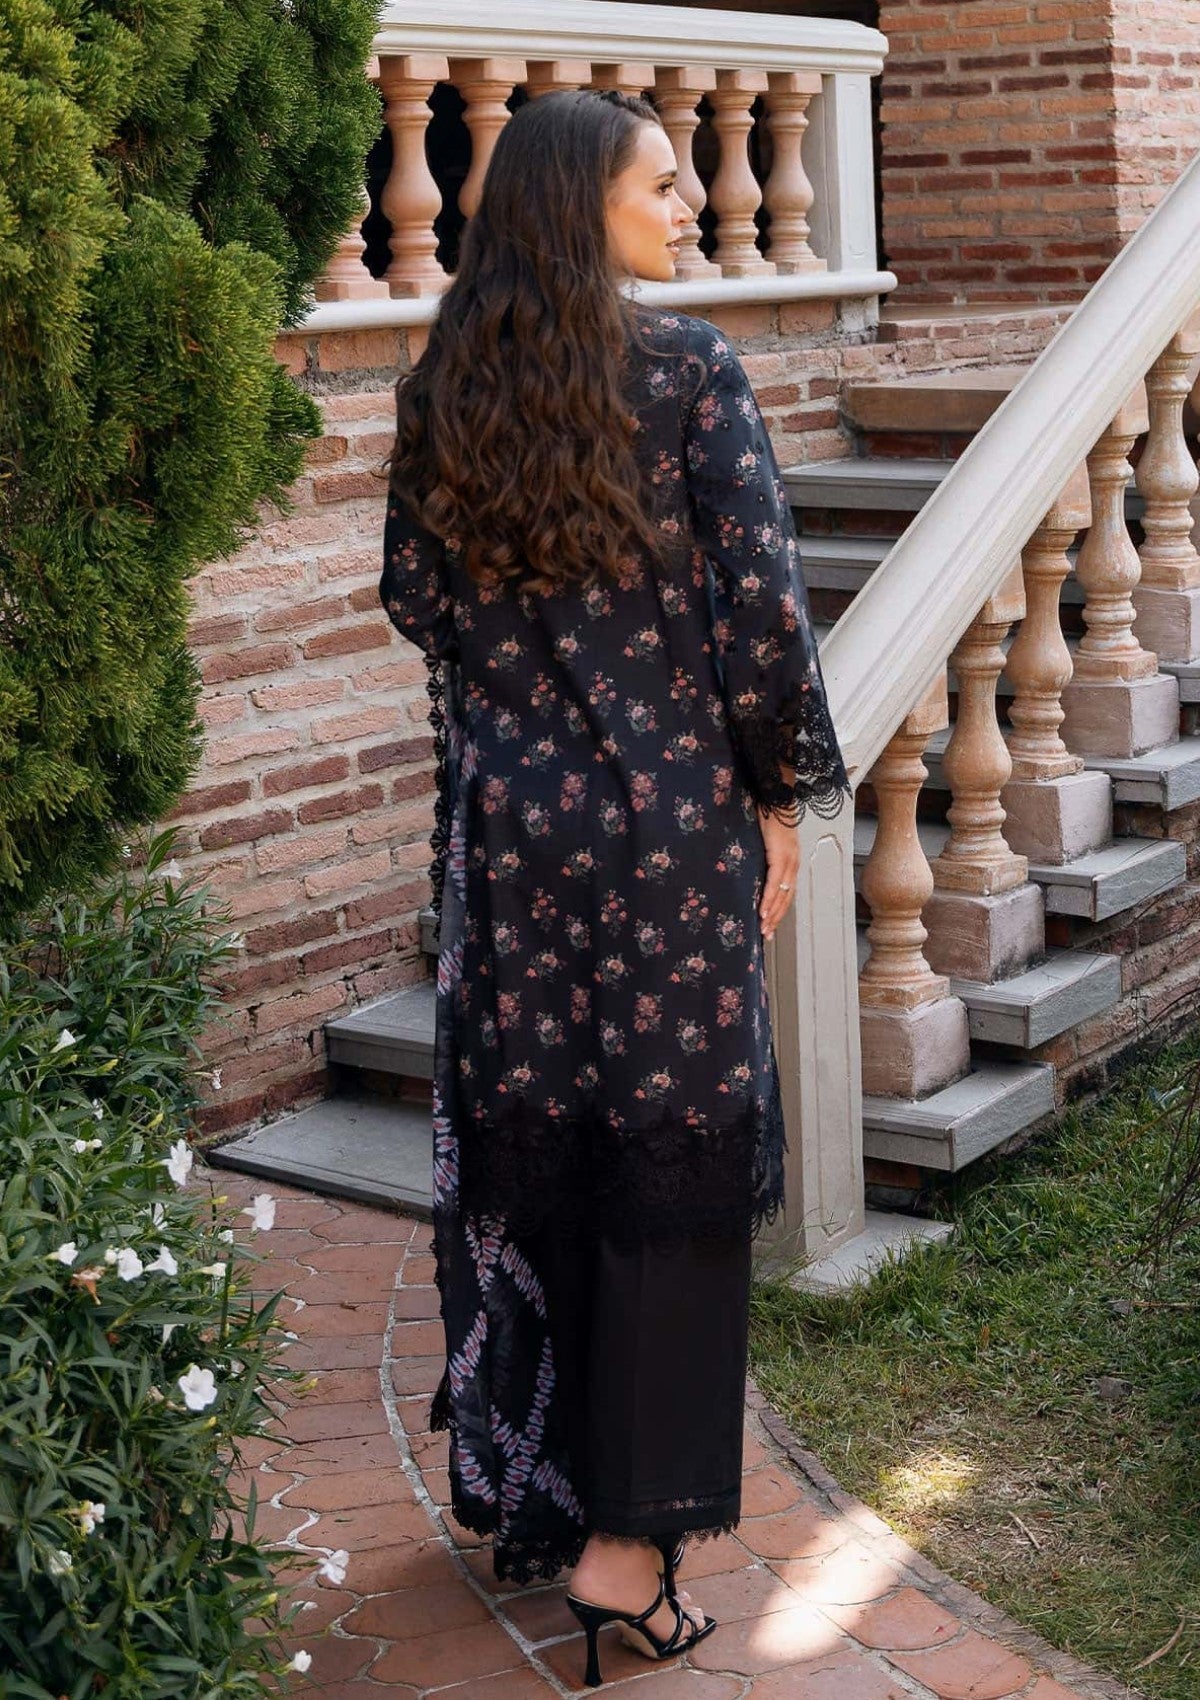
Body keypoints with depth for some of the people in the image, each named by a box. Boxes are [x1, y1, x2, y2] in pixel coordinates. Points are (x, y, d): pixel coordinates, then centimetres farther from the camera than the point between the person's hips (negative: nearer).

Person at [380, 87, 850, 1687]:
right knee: (673, 1159, 5)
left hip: (503, 812, 5)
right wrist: (780, 790, -3)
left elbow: (413, 593, 9)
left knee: (521, 1152, 14)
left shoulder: (444, 387, 3)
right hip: (668, 818, -4)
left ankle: (520, 1490, 28)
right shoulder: (687, 367, -11)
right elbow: (761, 595, -13)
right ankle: (627, 1537, 8)